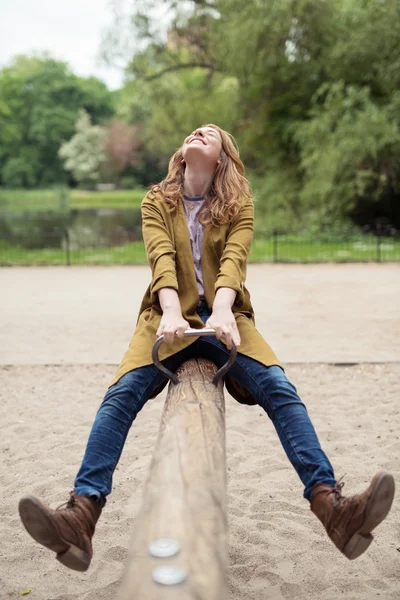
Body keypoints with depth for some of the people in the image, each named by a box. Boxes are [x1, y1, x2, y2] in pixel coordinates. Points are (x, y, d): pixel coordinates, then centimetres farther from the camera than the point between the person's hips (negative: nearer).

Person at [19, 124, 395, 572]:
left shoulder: (239, 204, 9)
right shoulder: (156, 202, 10)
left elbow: (234, 259, -11)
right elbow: (161, 258, -9)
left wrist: (222, 311, -31)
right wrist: (171, 312, -29)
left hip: (225, 317, 0)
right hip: (168, 317, 0)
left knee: (279, 389, -25)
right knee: (121, 393, -26)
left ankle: (330, 505, -33)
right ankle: (82, 515, -35)